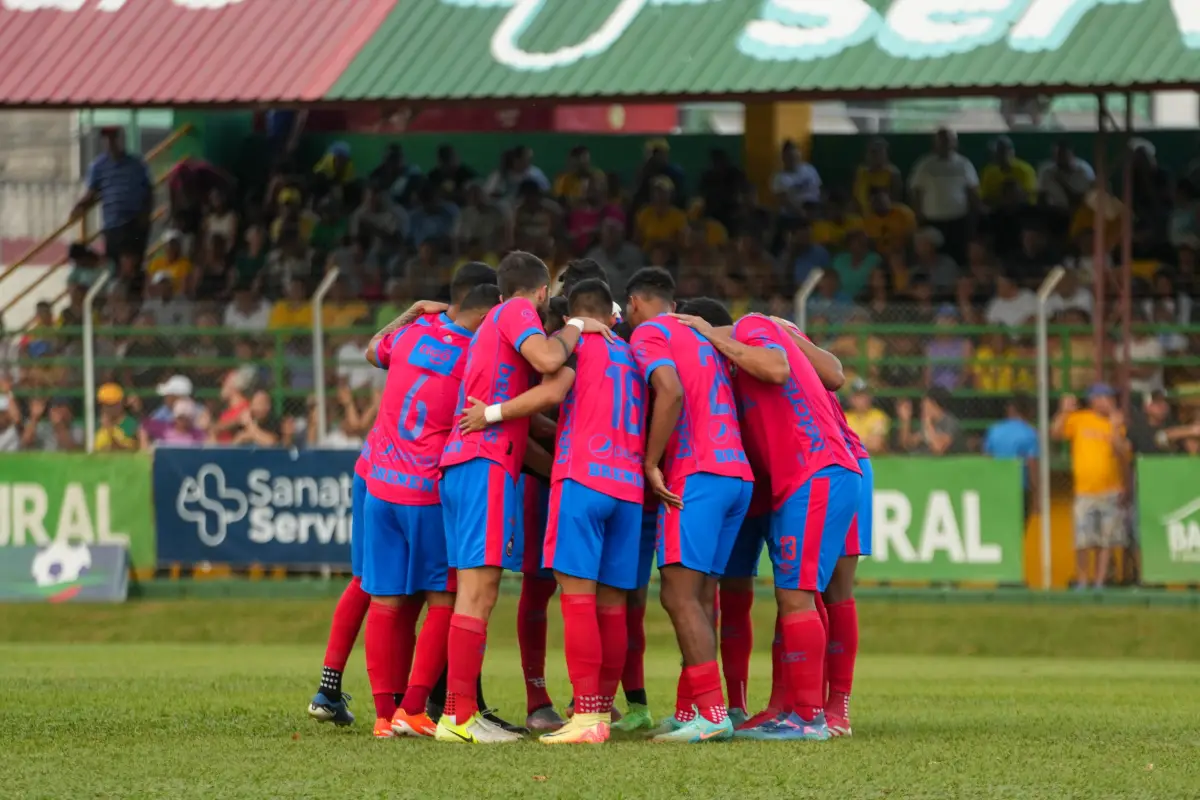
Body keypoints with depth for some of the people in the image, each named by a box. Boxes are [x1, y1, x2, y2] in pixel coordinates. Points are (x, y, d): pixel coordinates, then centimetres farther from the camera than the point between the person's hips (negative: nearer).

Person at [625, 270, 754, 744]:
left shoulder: (649, 333, 0)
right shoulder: (703, 337, 26)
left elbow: (671, 391, -16)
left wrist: (651, 463, -12)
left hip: (696, 474, -8)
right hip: (739, 474, 8)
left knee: (679, 594, -11)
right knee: (700, 597, 9)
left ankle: (712, 712, -19)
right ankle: (690, 712, 8)